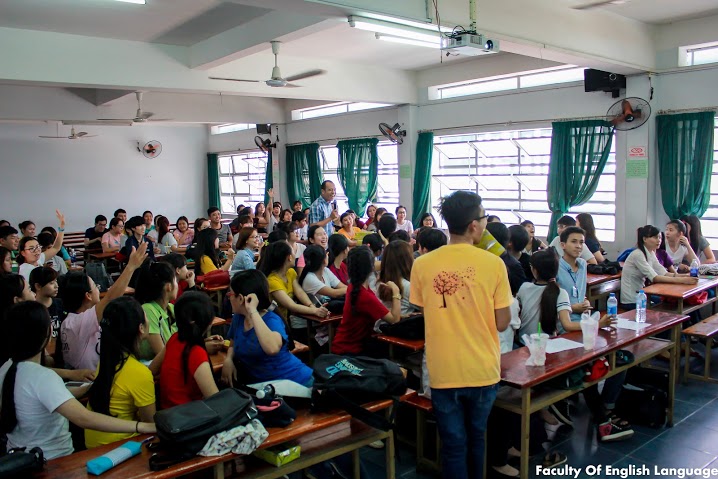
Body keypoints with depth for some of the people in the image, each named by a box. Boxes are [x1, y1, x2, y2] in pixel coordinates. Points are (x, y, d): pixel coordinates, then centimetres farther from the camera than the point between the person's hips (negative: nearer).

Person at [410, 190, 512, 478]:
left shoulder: (422, 264, -7)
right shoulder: (493, 263, -12)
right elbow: (502, 323, -7)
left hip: (443, 372, 0)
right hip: (483, 369, 1)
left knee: (453, 445, 14)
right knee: (476, 438, 24)